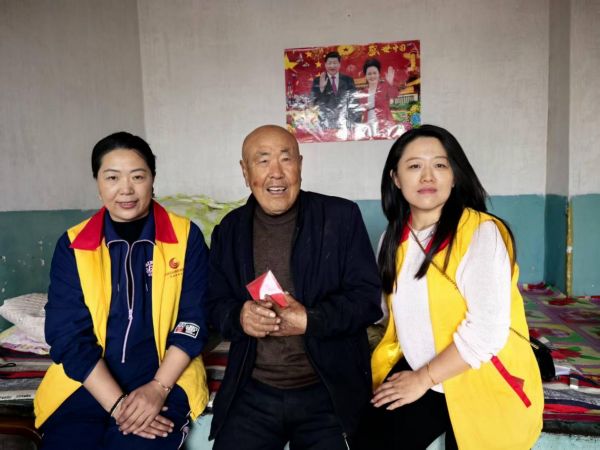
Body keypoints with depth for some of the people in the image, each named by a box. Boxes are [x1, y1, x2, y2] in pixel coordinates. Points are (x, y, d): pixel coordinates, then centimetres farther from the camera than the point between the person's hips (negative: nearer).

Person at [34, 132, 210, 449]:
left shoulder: (186, 236, -3)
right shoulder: (72, 246, 0)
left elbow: (194, 319, -4)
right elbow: (69, 336, -4)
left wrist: (158, 387, -14)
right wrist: (117, 404, -14)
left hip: (166, 376, -1)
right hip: (88, 381, 2)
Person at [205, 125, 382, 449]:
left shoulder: (341, 216, -3)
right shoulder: (229, 230, 5)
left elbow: (369, 297, -6)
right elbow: (214, 303, 8)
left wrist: (310, 321, -20)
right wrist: (239, 316, -14)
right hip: (252, 392, 2)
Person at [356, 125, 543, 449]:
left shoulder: (481, 232, -18)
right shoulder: (393, 240, 2)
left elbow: (487, 329, -23)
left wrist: (424, 379, -15)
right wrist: (411, 373, 3)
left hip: (481, 386, -4)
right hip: (414, 374, 5)